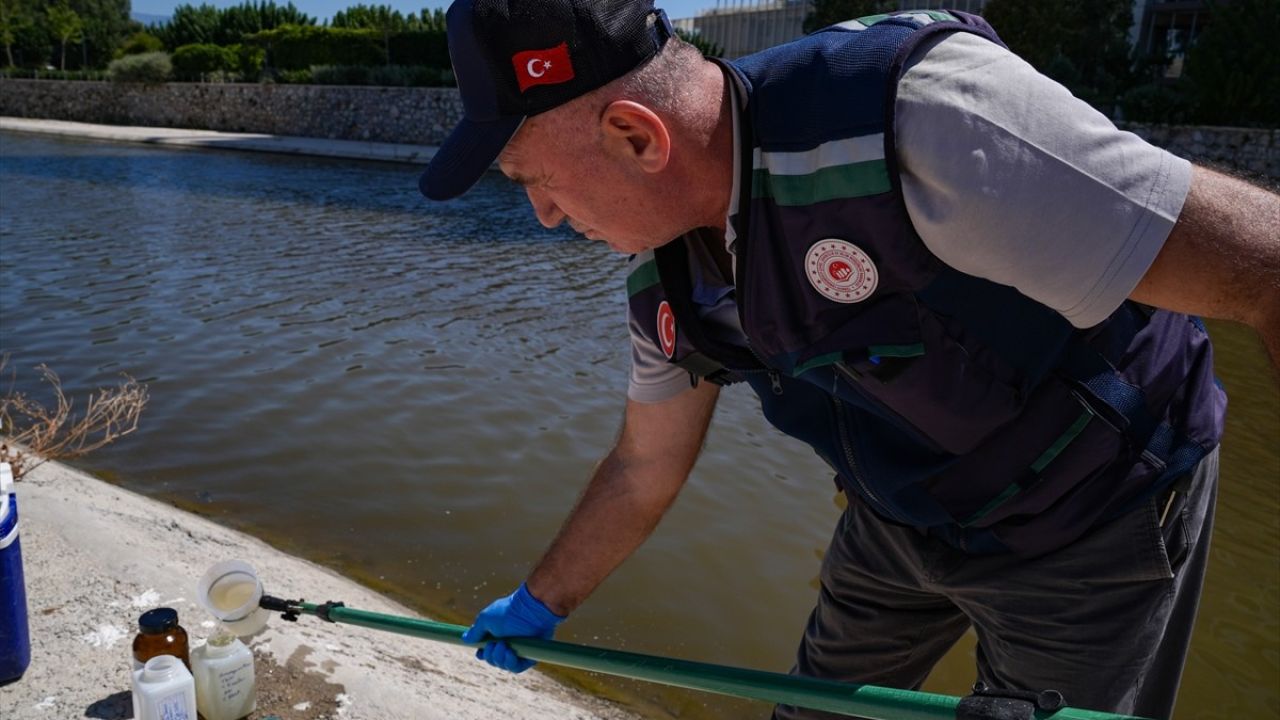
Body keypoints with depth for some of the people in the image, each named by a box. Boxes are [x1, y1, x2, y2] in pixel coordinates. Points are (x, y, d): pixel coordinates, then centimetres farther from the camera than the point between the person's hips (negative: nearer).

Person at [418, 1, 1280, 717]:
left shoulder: (917, 114, -37)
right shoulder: (667, 276, -11)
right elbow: (643, 470, 5)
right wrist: (539, 604, 16)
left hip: (1084, 518, -5)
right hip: (898, 518, 6)